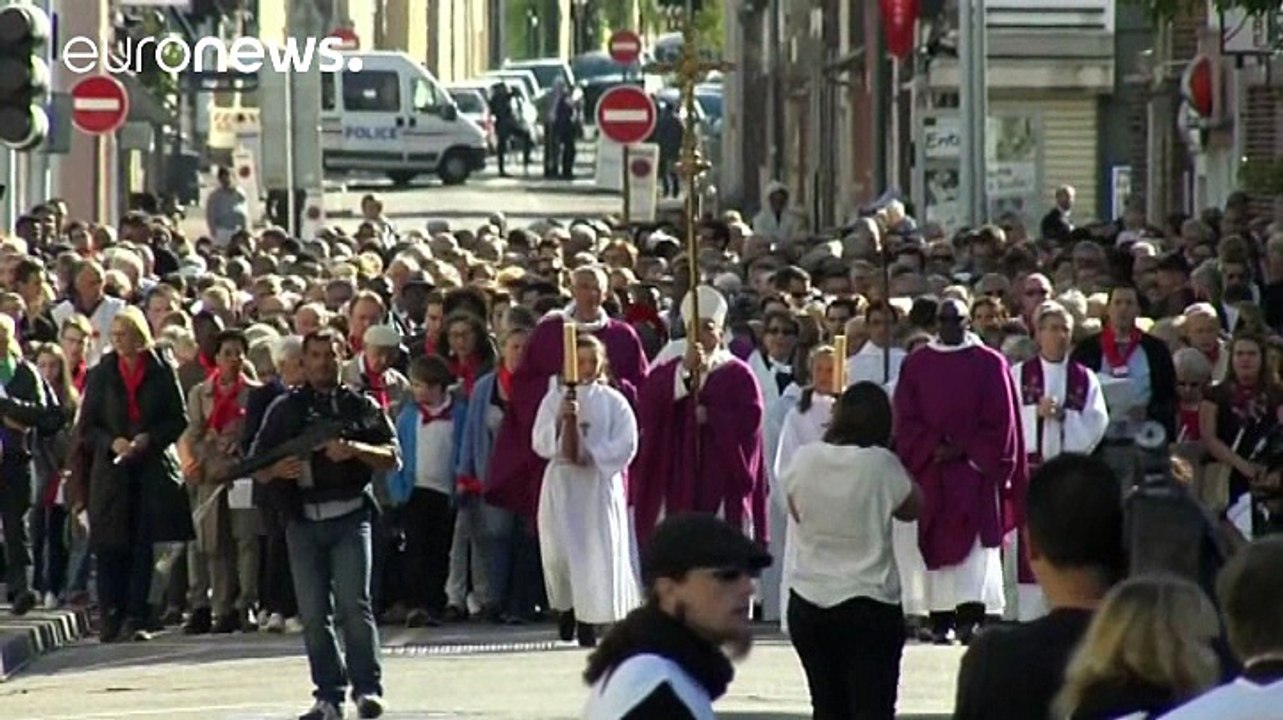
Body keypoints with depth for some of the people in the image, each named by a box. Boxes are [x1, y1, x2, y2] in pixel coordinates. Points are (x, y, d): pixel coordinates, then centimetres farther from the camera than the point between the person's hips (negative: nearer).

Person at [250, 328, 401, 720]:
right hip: (304, 521, 2)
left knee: (354, 605, -13)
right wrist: (277, 470, -13)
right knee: (314, 614, 1)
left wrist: (353, 450, -15)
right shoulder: (286, 409, 12)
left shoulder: (361, 406, 8)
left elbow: (392, 458, 2)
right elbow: (257, 468, 10)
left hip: (349, 515, -2)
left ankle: (367, 688, -10)